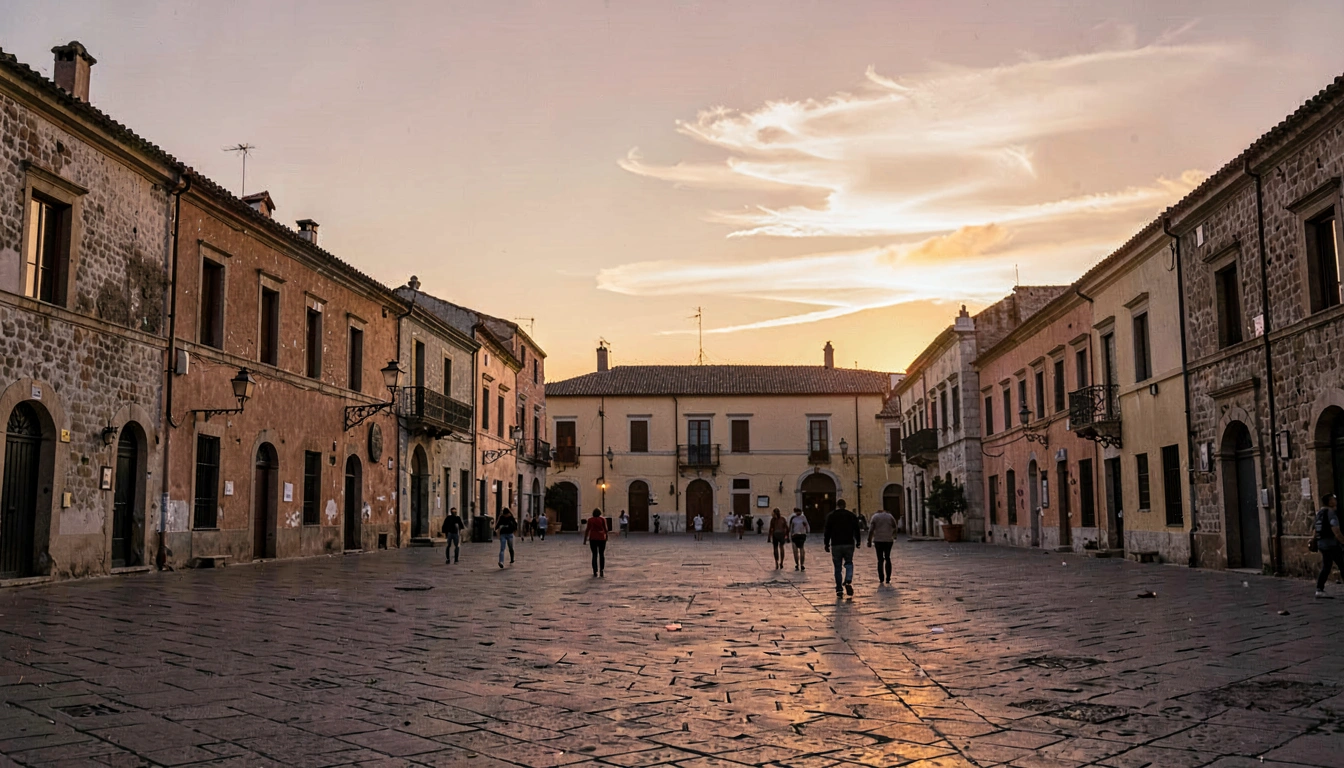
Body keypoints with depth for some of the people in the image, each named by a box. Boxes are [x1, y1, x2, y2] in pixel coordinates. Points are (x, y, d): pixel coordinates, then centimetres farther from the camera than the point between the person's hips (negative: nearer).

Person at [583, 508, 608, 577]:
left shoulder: (590, 520, 2)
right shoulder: (603, 519, 0)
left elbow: (587, 530, 1)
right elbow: (605, 529, -2)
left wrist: (585, 539, 6)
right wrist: (606, 536, 14)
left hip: (593, 538, 1)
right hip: (601, 538, 0)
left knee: (594, 555, 5)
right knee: (602, 554, 9)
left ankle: (595, 572, 1)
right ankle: (602, 571, 2)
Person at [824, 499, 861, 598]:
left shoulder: (831, 516, 1)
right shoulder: (851, 515, 5)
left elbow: (827, 532, 0)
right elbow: (856, 530, 8)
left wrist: (826, 544, 6)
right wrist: (857, 541, 17)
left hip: (836, 545, -1)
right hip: (849, 544, 1)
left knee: (837, 567, 5)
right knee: (849, 563, 14)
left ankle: (839, 590, 4)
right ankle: (848, 582, -12)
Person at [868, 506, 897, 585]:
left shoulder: (875, 517, 4)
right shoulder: (890, 517, 8)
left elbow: (871, 530, -3)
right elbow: (895, 529, 12)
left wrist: (869, 541, -1)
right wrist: (894, 538, 28)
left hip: (878, 540, -1)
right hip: (888, 540, 1)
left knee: (880, 559, 4)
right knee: (888, 559, 10)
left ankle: (881, 579, 1)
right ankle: (888, 579, 6)